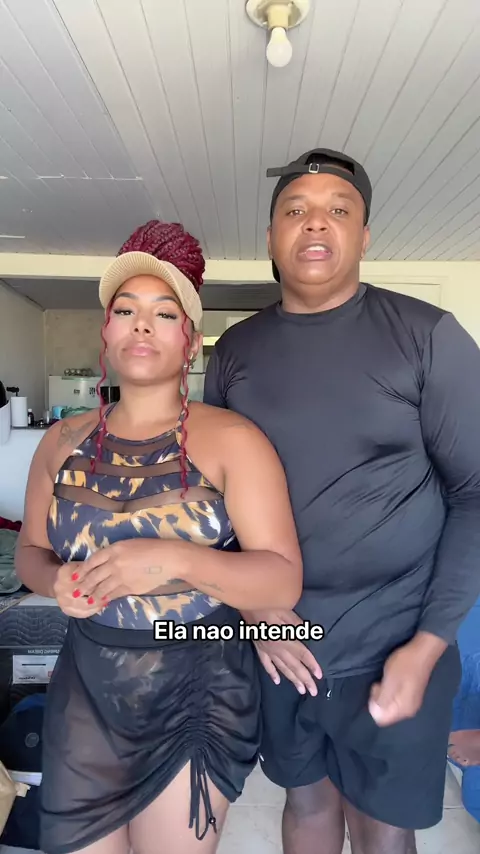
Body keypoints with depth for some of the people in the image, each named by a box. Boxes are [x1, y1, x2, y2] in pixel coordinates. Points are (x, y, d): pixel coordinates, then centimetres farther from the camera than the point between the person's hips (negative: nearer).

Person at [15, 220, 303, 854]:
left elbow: (283, 582, -17)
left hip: (200, 693, -3)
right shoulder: (63, 442, 0)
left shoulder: (231, 439, -14)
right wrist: (56, 579, -12)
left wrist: (177, 559, -32)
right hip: (85, 689, 4)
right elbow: (30, 552, 10)